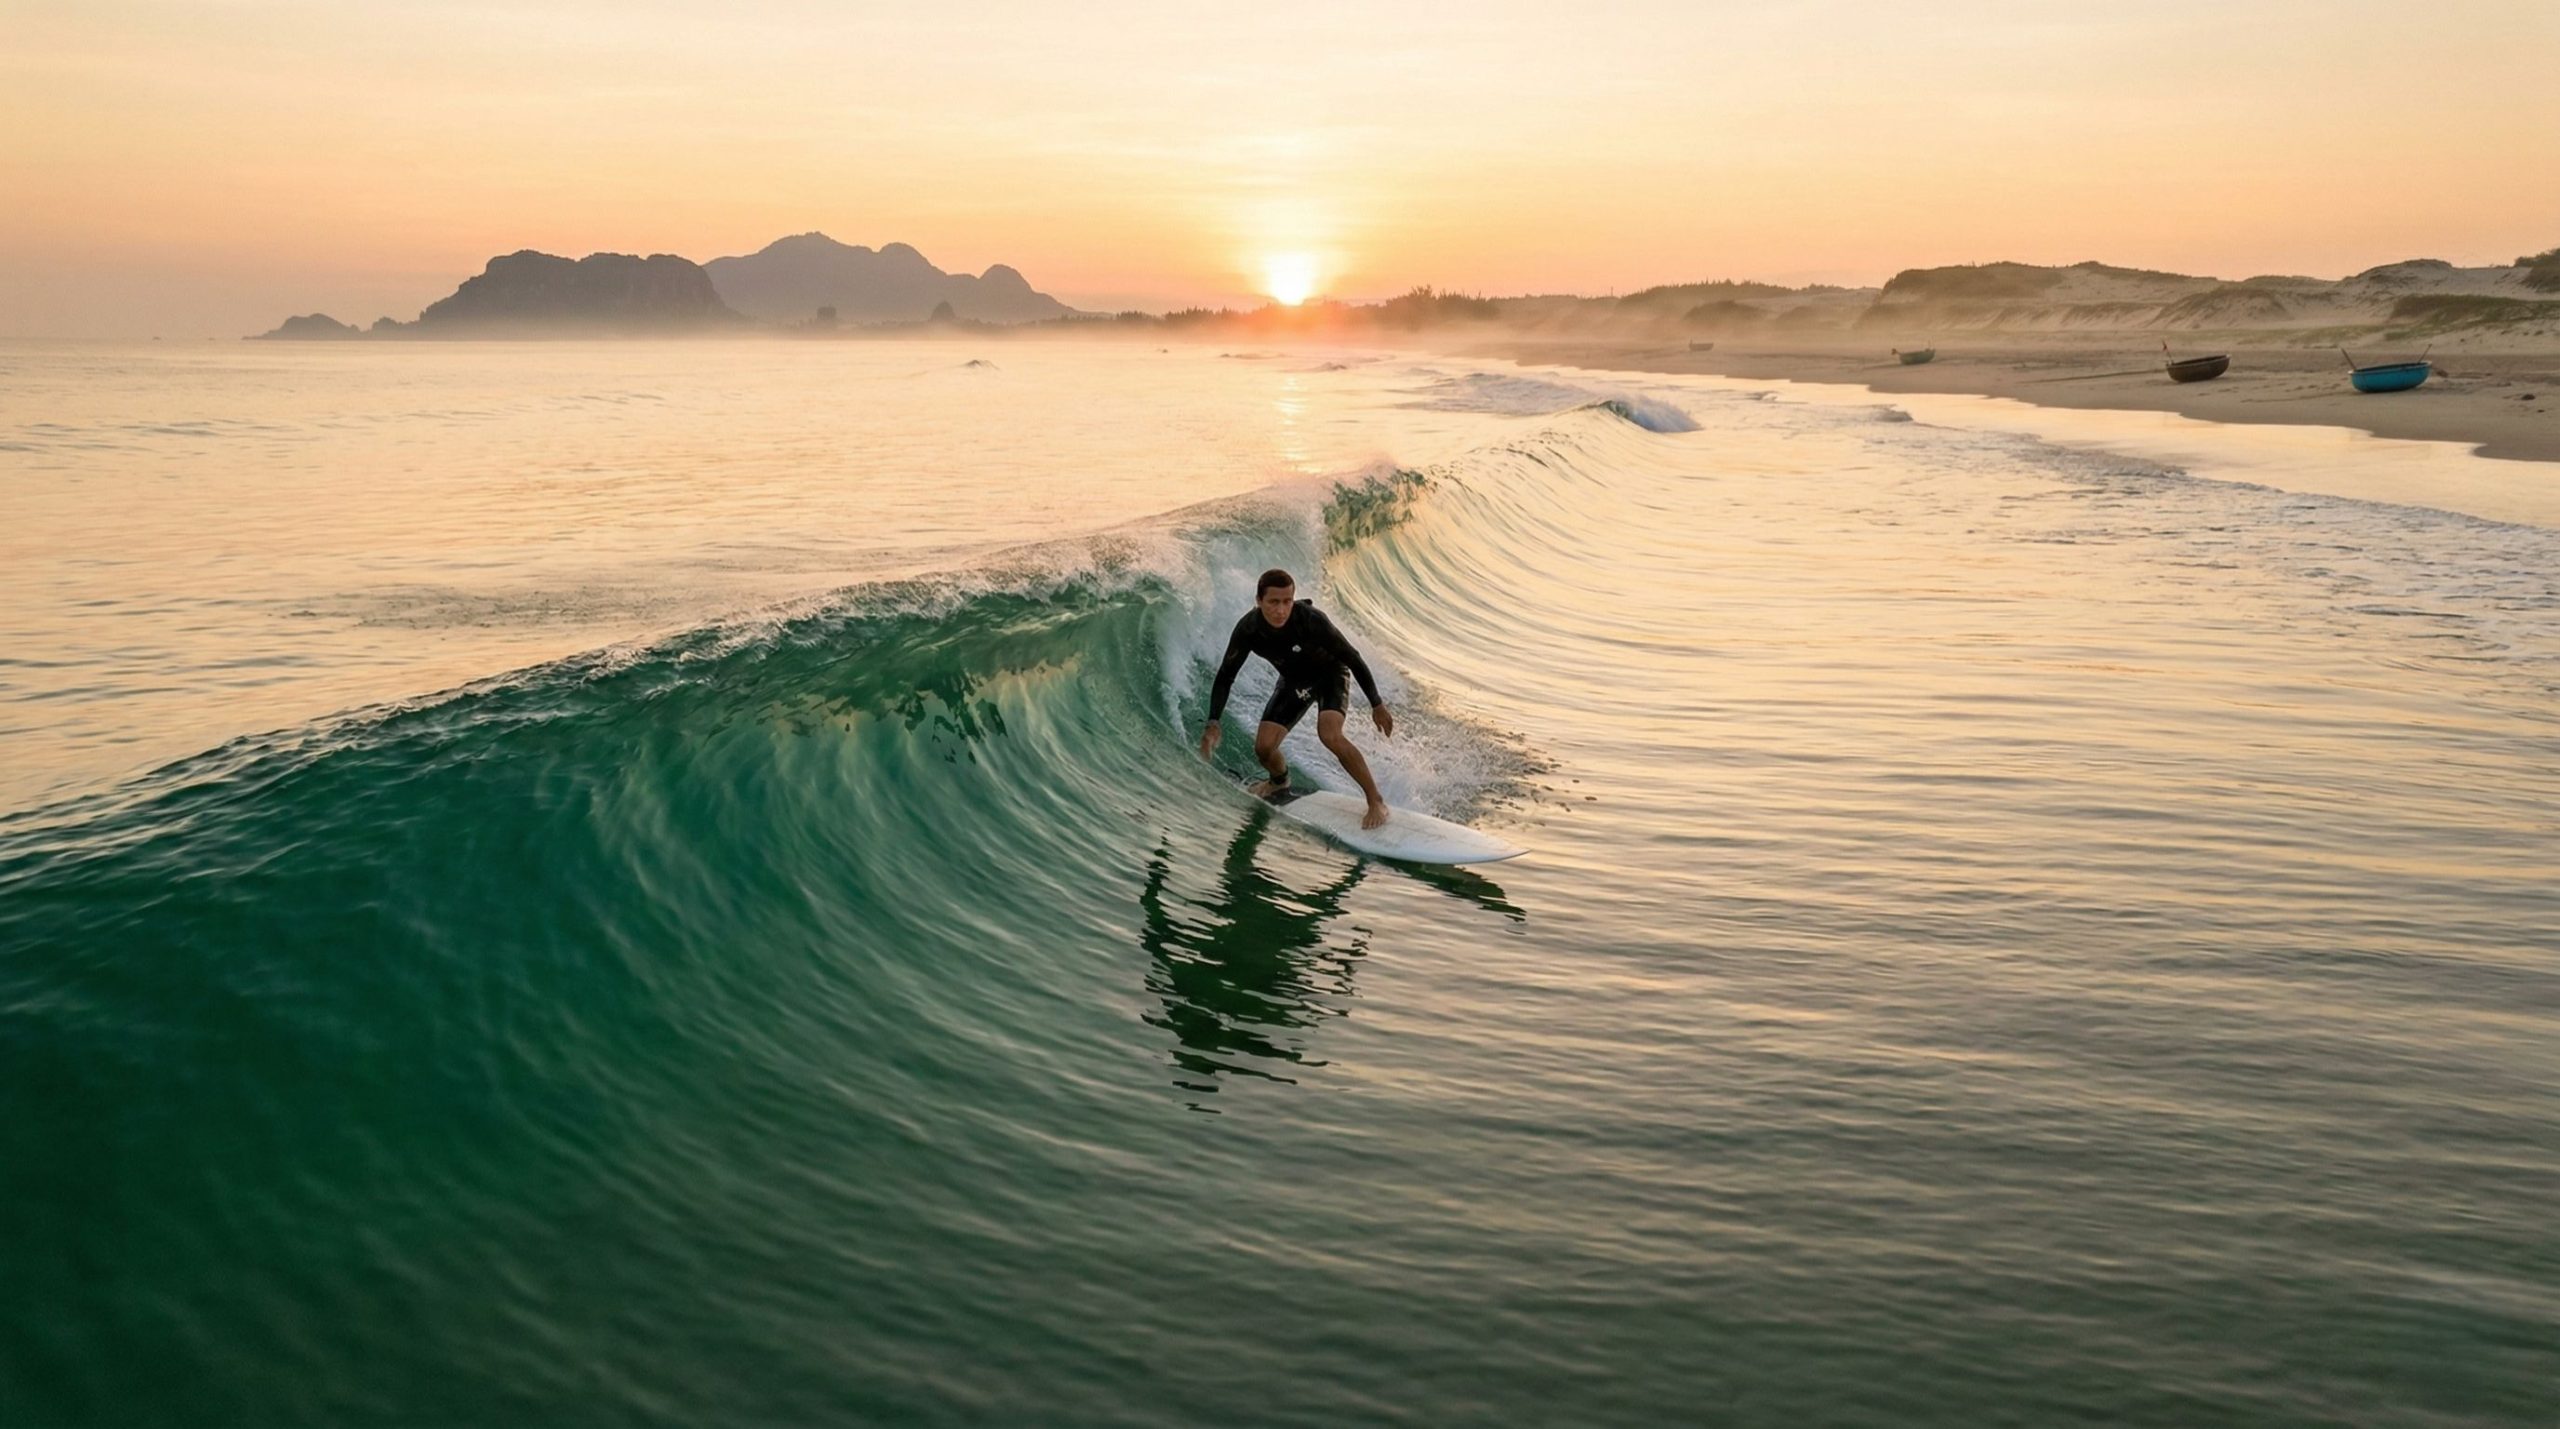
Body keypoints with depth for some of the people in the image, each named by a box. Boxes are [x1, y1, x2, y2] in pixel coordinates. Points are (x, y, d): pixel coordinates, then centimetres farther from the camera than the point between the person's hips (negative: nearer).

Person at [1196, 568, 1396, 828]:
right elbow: (1225, 677, -12)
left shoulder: (1310, 620, -36)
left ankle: (1376, 800, -16)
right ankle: (1280, 780, 35)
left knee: (1329, 735, -30)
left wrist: (1377, 705, -18)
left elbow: (1352, 658, -24)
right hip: (1293, 680, 4)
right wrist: (1214, 724, -22)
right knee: (1263, 748, -3)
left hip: (1331, 673, -4)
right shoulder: (1248, 630, -26)